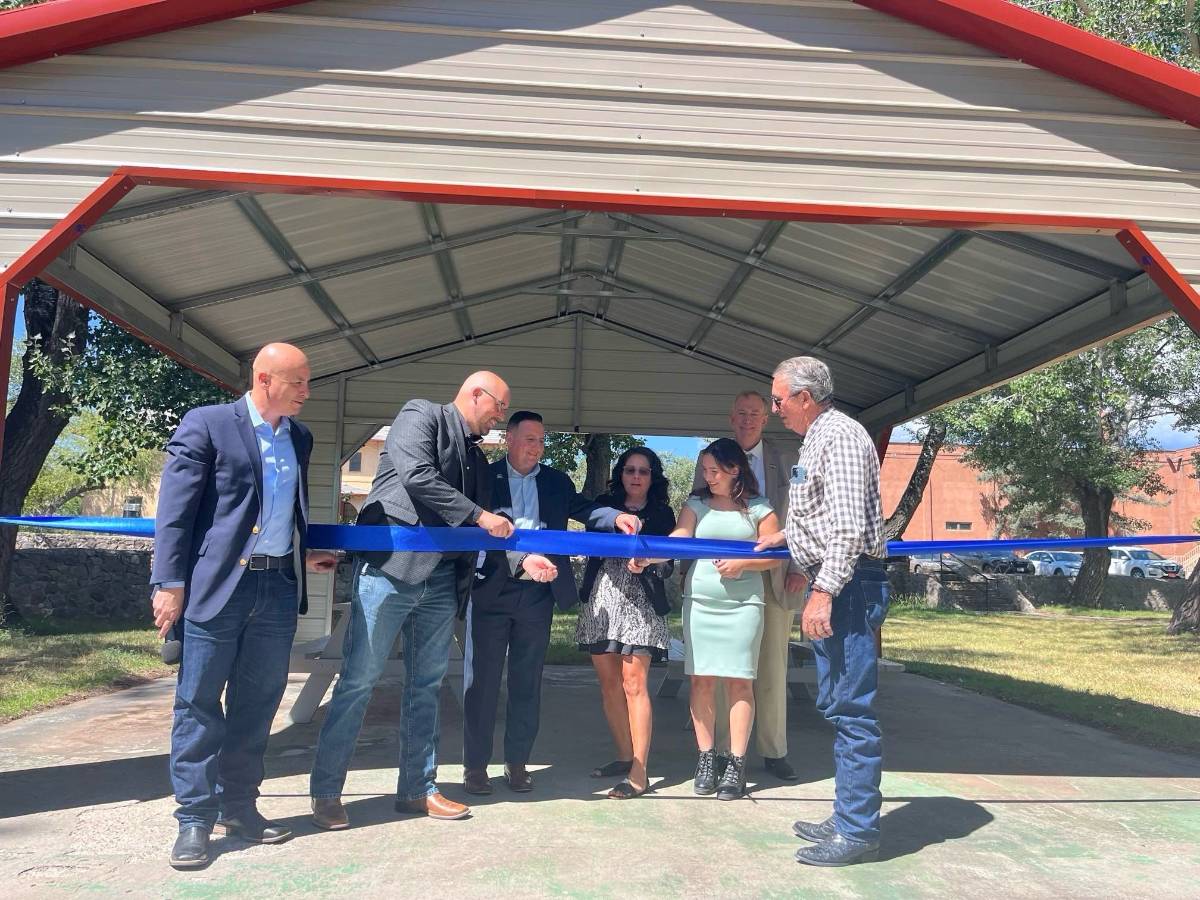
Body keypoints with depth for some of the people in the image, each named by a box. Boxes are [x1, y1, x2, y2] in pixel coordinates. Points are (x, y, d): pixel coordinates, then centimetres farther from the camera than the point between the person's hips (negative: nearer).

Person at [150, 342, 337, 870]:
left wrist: (304, 553, 17)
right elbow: (175, 508, -8)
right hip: (217, 585, -6)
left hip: (278, 587, 6)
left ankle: (238, 806, 24)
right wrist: (169, 583, -12)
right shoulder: (207, 425, -5)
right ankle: (195, 819, 11)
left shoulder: (300, 438, 14)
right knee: (199, 704, 2)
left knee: (257, 704, 11)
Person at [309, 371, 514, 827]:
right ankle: (325, 791, 6)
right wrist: (479, 516, -14)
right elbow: (416, 475, -17)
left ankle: (417, 788, 21)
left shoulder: (476, 457, 21)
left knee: (426, 685, 11)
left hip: (441, 580, 8)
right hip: (391, 568, -8)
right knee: (359, 679, -3)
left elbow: (484, 530, 20)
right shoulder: (421, 415, 0)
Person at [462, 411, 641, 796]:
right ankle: (475, 764, 14)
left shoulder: (556, 482, 11)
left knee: (527, 681, 10)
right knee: (482, 679, 4)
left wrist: (616, 517, -23)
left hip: (537, 594, 3)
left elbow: (584, 509, -2)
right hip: (491, 590, -3)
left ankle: (517, 761, 21)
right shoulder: (486, 476, -2)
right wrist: (521, 559, -27)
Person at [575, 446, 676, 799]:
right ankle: (625, 755, 20)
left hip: (640, 602, -3)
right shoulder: (604, 506, 14)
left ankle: (639, 771, -6)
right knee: (608, 683, 6)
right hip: (601, 600, 3)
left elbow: (667, 565, 2)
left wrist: (644, 562, -17)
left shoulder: (662, 514, 8)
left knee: (633, 683, -9)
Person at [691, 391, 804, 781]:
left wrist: (800, 567, -4)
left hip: (776, 577, 0)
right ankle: (727, 754, 9)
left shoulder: (789, 456, 8)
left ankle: (774, 752, 16)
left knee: (773, 668, 6)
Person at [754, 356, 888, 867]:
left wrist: (824, 590, -24)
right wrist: (788, 536, 33)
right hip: (833, 586, 11)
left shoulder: (839, 436, -13)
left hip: (847, 586, -11)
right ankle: (848, 818, 24)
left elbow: (849, 525, -22)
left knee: (852, 711, -6)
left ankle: (858, 831, 1)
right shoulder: (817, 438, 18)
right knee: (836, 707, 15)